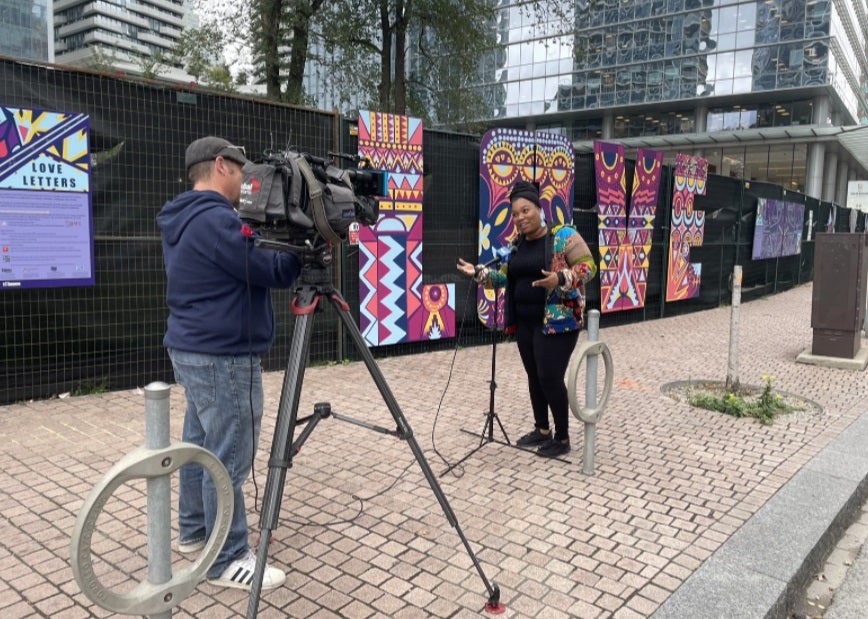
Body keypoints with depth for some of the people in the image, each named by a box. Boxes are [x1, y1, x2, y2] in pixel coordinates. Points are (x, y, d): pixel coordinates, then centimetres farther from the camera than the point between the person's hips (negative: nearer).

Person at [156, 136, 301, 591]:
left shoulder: (184, 221, 13)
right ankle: (227, 560, 8)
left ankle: (193, 531, 33)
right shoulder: (216, 220, -20)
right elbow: (270, 272, -20)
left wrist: (286, 249, 9)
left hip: (196, 351, 10)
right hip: (224, 358, -10)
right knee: (227, 459, -2)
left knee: (199, 445, 19)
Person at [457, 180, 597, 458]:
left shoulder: (564, 235, -10)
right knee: (534, 377, 13)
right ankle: (542, 429, 29)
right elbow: (504, 277, 16)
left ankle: (563, 438, 10)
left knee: (550, 377, -7)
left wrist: (560, 279, -29)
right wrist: (479, 273, 1)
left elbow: (588, 266, -13)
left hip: (558, 321, -7)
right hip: (525, 322, 7)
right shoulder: (516, 244, 10)